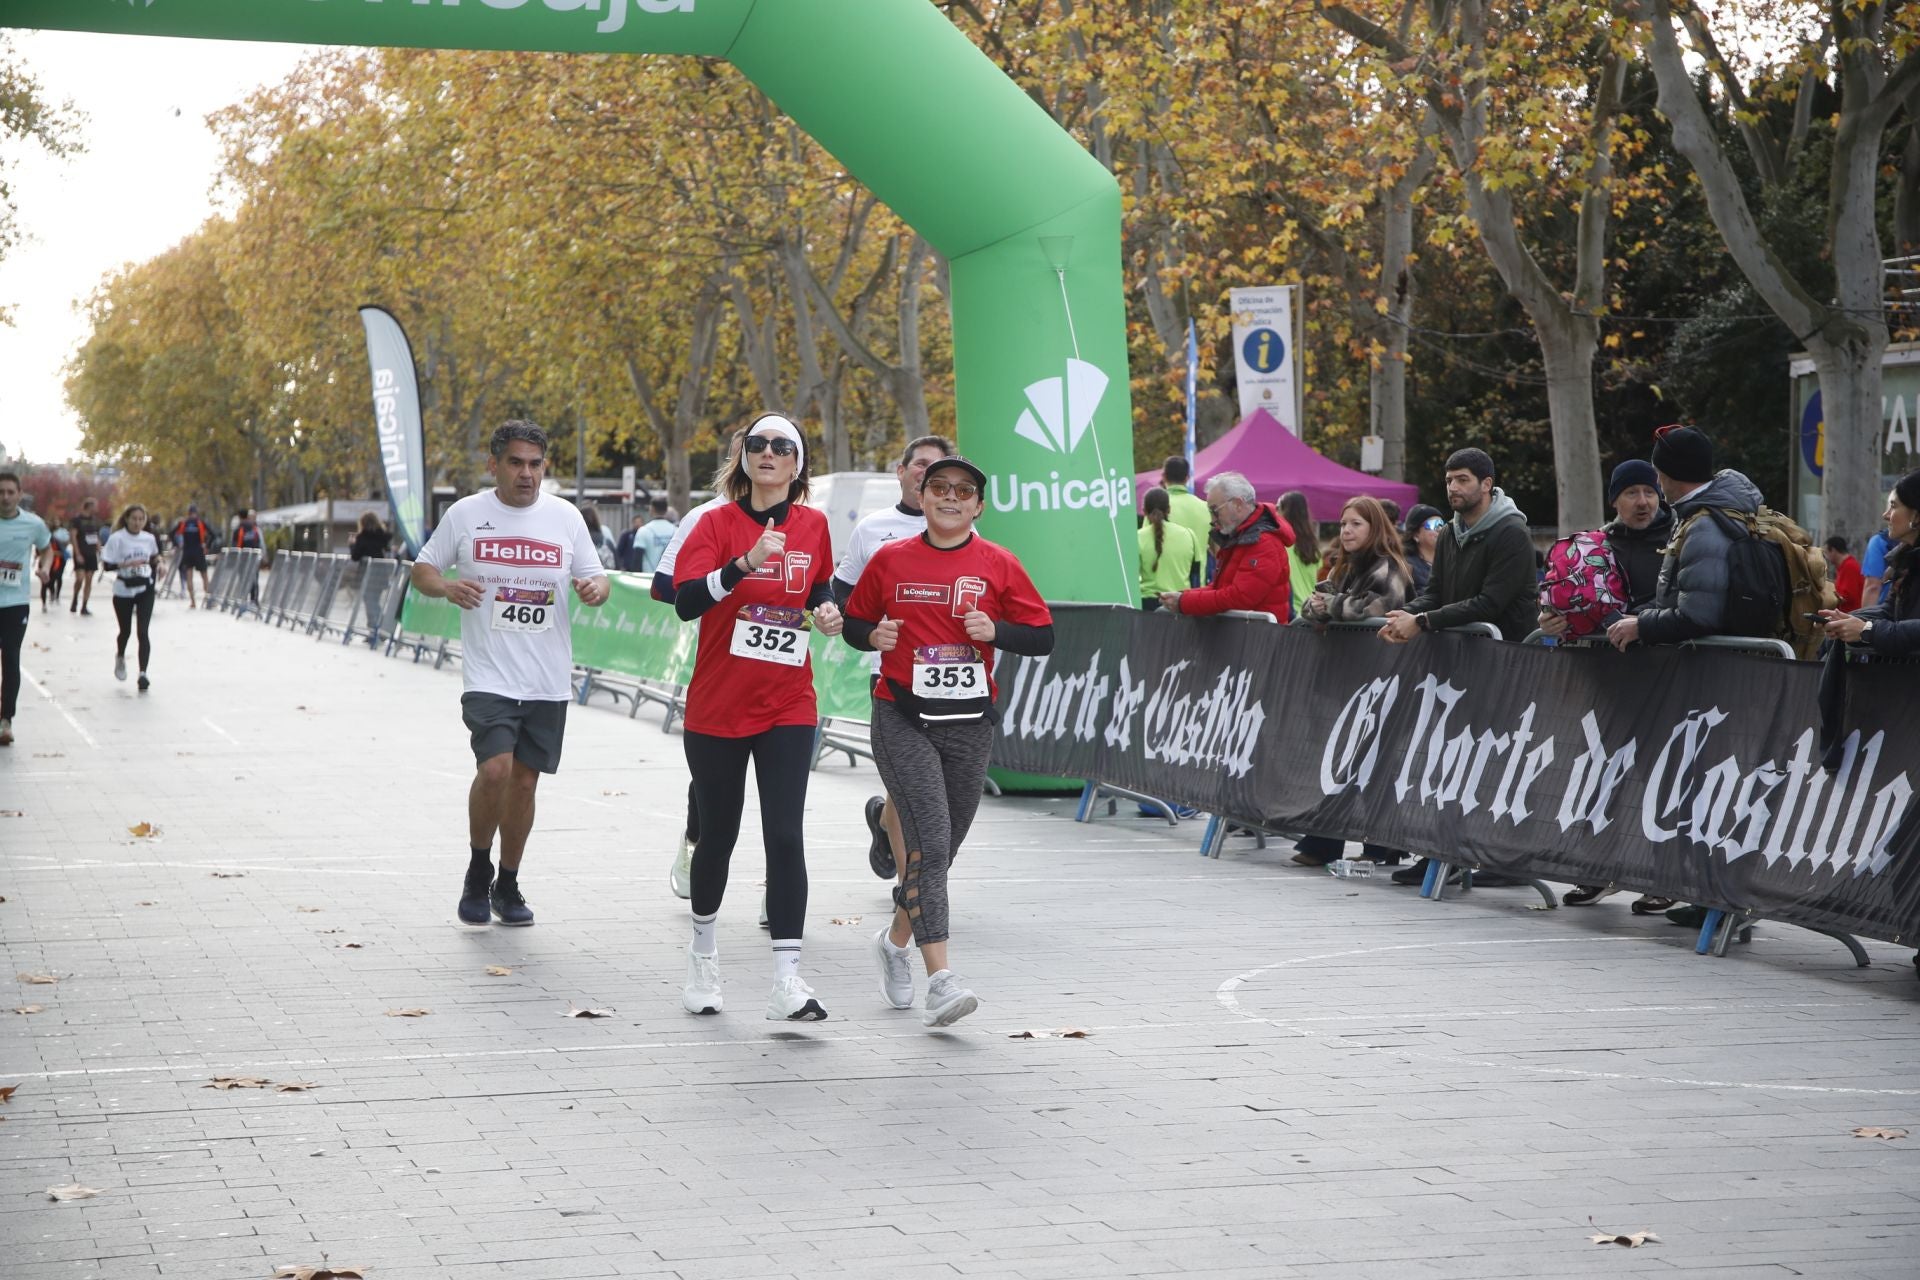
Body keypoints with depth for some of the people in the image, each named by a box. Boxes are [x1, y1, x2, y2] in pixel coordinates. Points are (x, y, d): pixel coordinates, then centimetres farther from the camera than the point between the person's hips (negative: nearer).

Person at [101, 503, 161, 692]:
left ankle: (143, 674, -10)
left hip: (145, 590, 1)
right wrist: (128, 564, -25)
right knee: (126, 630, 13)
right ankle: (120, 658, 46)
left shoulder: (149, 539, 1)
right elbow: (106, 565, -14)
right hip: (123, 590, -1)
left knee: (143, 632, -10)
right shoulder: (117, 538, -10)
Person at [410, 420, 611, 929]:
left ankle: (508, 885, 26)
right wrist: (446, 587, -15)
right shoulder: (465, 514, 0)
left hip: (548, 682, 3)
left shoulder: (565, 517, 5)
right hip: (488, 677, -3)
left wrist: (595, 589, -13)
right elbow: (422, 570, 7)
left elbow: (594, 577, 12)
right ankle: (478, 868, 6)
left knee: (524, 781, 9)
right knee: (495, 769, -19)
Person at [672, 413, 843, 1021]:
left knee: (785, 836, -10)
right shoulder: (719, 521, -6)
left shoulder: (812, 525, 4)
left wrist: (826, 609, 1)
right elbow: (685, 601, -21)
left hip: (787, 709, 1)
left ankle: (787, 981, -11)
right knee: (718, 835, 10)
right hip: (717, 708, -1)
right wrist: (744, 564, -34)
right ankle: (703, 949, 36)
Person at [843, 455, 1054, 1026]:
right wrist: (874, 636, -7)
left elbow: (1042, 637, 3)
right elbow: (854, 621, 15)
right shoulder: (890, 560, 3)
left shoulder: (998, 565, 3)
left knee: (940, 847, 12)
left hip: (969, 725, 2)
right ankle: (940, 979, -21)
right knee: (929, 839, -17)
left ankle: (896, 940, 39)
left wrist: (994, 630, -14)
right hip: (903, 720, -2)